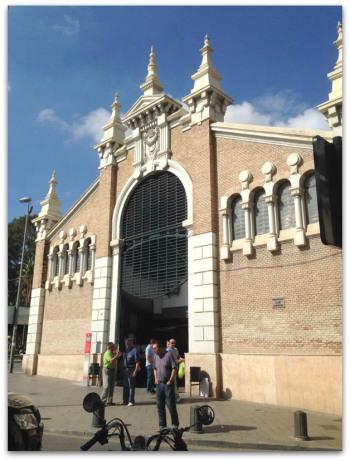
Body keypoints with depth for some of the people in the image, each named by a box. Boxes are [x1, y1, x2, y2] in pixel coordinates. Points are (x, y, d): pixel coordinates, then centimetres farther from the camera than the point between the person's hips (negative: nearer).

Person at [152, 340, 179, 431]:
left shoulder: (169, 354, -10)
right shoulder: (156, 357, 10)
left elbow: (174, 368, -11)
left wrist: (170, 380, -14)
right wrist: (155, 378, 9)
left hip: (168, 384, -6)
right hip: (159, 384, 6)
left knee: (171, 405, -3)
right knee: (160, 405, 8)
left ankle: (175, 424, 11)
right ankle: (162, 425, 18)